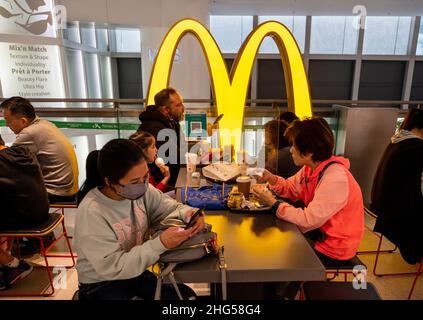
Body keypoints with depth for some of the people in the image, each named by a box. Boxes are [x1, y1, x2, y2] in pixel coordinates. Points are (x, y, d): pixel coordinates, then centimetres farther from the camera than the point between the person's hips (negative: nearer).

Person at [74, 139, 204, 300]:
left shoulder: (142, 190, -12)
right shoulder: (91, 213, -29)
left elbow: (172, 207, 0)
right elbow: (112, 267, -27)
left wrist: (188, 213, -23)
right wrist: (161, 244, -33)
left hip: (137, 272, 6)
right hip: (101, 285, -5)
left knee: (188, 295, -4)